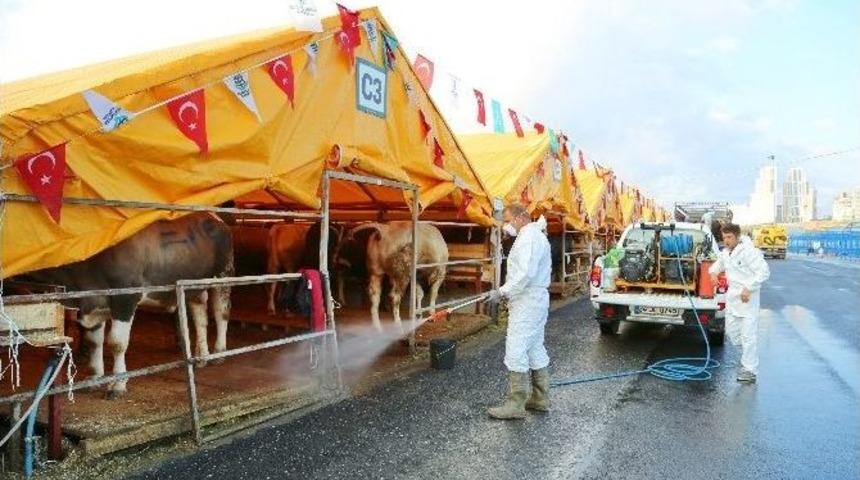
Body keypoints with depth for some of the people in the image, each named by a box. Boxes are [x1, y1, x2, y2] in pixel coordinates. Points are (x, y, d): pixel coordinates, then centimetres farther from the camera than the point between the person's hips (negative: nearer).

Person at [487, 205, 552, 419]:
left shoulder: (528, 237, -16)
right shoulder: (536, 236, 17)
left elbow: (526, 273, -26)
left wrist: (502, 291, -19)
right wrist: (508, 291, 10)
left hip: (527, 302, -11)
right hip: (536, 299, 11)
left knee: (516, 351, -8)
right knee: (535, 349, 15)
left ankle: (515, 404, -4)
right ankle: (540, 398, 22)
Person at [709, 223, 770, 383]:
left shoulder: (749, 251, -16)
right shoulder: (725, 252, 9)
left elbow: (764, 272, -20)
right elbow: (719, 263, 30)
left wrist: (749, 288, -26)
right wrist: (713, 271, 8)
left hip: (747, 298, -8)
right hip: (732, 296, 9)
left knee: (748, 334, -7)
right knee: (731, 330, 16)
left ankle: (750, 371, -1)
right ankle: (747, 354, 39)